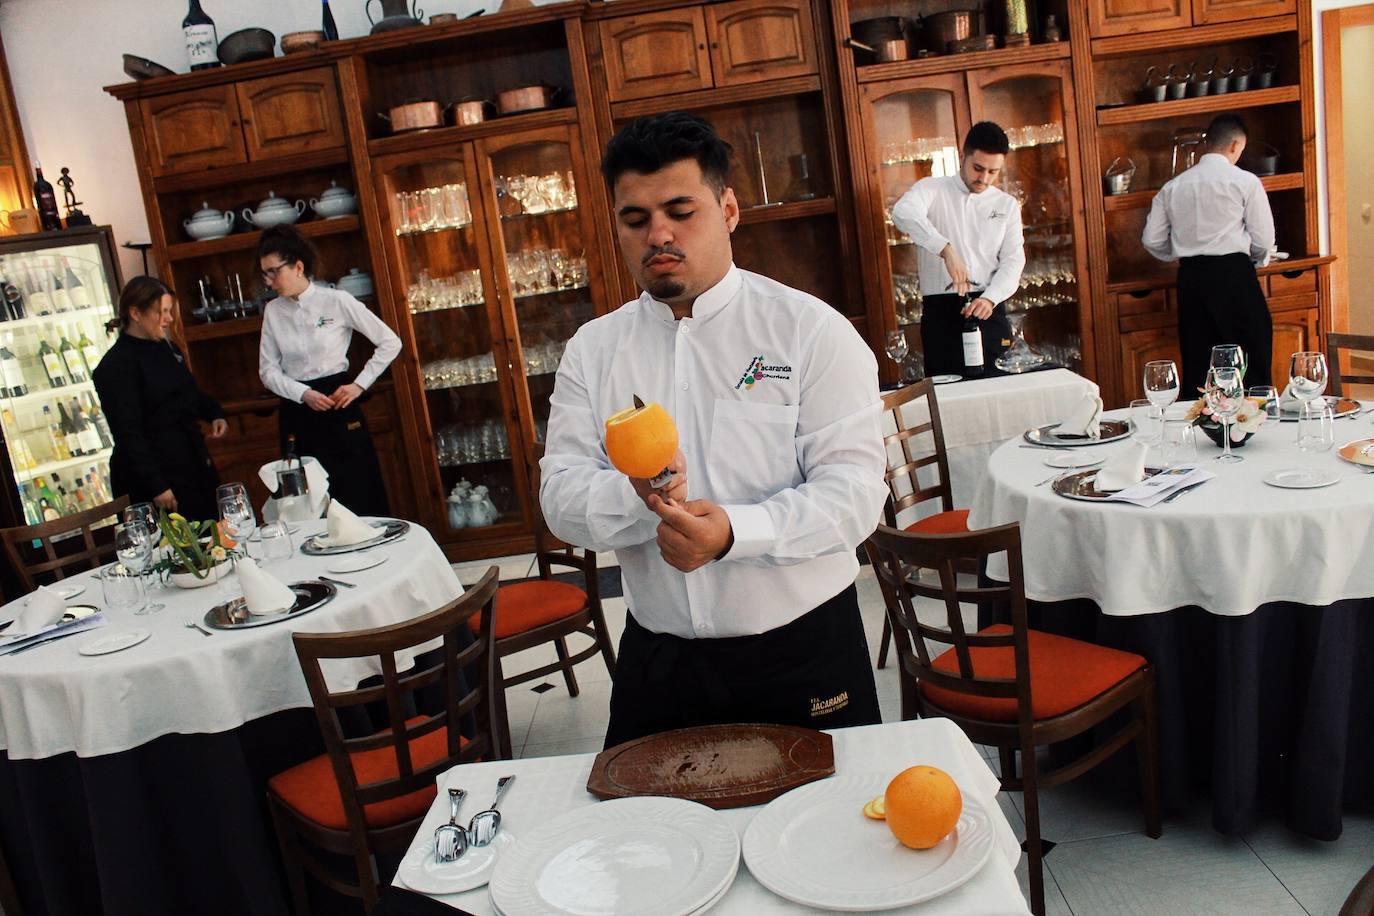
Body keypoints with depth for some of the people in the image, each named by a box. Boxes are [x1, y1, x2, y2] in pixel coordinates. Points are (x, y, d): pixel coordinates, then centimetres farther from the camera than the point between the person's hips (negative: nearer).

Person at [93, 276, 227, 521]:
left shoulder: (166, 349, 12)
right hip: (158, 477, -8)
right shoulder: (116, 366, -12)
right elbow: (127, 434, -16)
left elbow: (191, 393, 28)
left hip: (195, 463, 8)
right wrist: (155, 487, -20)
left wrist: (215, 414, 7)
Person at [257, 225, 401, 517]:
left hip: (339, 408, -3)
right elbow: (268, 370, 5)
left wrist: (359, 384, -7)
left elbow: (391, 342, -3)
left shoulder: (336, 301, -6)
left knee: (359, 496, 0)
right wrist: (304, 394, -11)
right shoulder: (273, 311, 5)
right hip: (296, 414, 3)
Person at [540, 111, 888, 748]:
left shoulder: (812, 330, -6)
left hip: (804, 654, -2)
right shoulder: (593, 350, 4)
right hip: (656, 662, 3)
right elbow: (561, 500, -2)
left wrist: (735, 532, -30)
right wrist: (634, 493, -24)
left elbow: (855, 489, -14)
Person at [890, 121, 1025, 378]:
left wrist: (989, 299, -16)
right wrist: (946, 250, -33)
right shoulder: (932, 189, 3)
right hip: (940, 310, -3)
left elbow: (1013, 260, 4)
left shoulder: (1007, 205, 13)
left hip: (989, 310, 3)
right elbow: (903, 213, -20)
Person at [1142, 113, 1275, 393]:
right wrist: (1255, 260, 21)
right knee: (1252, 361, 2)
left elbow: (1152, 241, 10)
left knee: (1197, 366, 8)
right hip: (1234, 275, -4)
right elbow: (1264, 241, 0)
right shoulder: (1245, 181, -1)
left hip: (1190, 277, 4)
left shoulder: (1173, 186, 10)